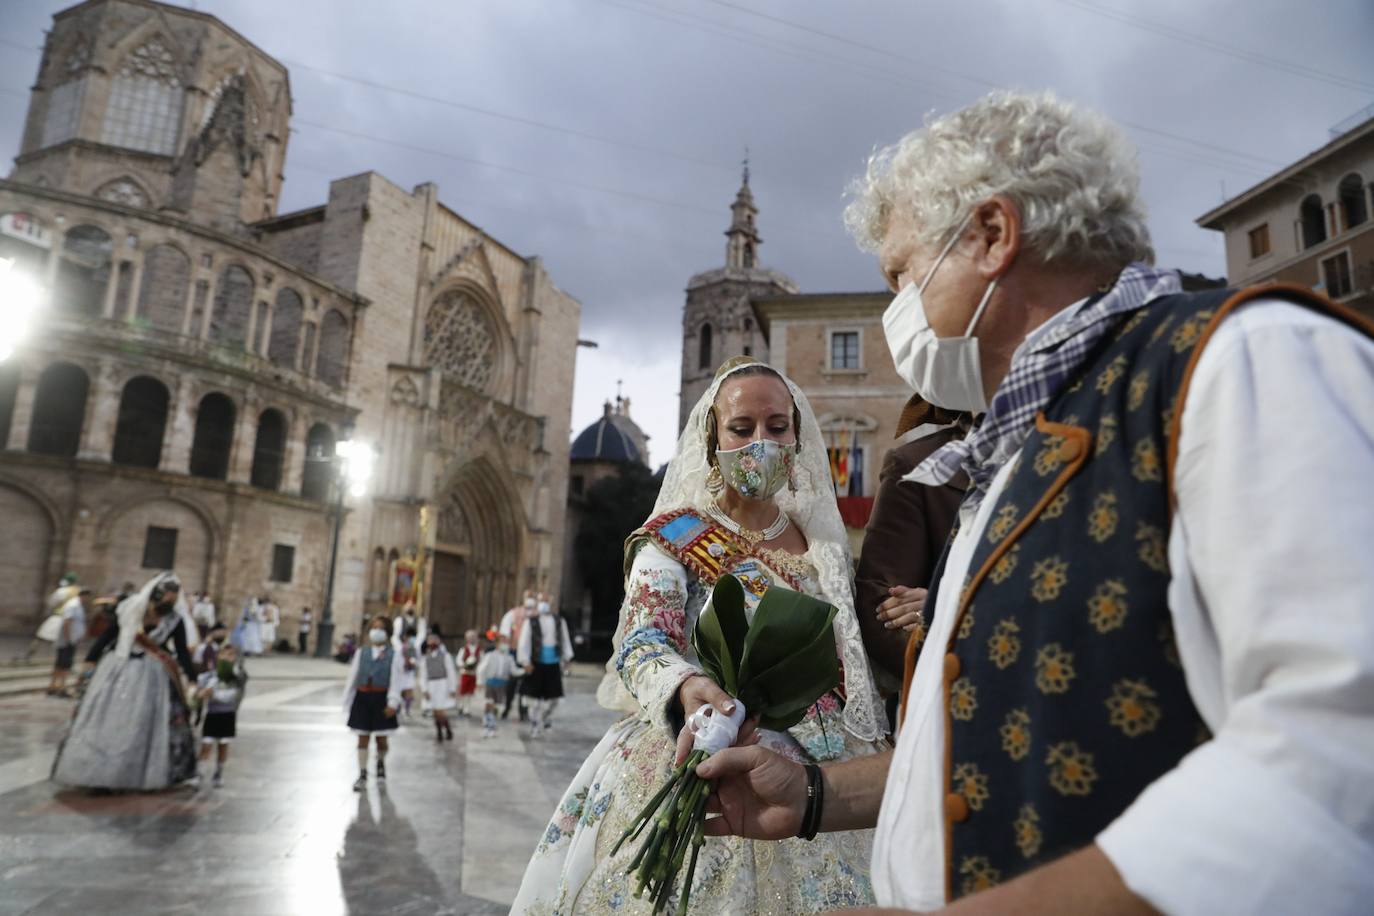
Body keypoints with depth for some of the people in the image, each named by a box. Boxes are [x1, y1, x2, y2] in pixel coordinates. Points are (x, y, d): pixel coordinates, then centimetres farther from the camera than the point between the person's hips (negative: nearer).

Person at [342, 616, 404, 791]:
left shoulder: (393, 654, 0)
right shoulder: (361, 653, 8)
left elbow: (395, 680, -6)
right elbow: (352, 677, 9)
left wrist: (393, 703, -15)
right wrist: (347, 701, 8)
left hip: (381, 699, -2)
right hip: (363, 698, 2)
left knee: (381, 738, 7)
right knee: (363, 738, 5)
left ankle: (381, 765, 36)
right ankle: (362, 775, 14)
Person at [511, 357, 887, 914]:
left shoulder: (823, 539, 7)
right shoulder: (674, 538, -6)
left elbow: (851, 666, 13)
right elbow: (641, 644, -20)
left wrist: (873, 761, 9)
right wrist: (686, 688, -40)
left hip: (814, 773, 4)